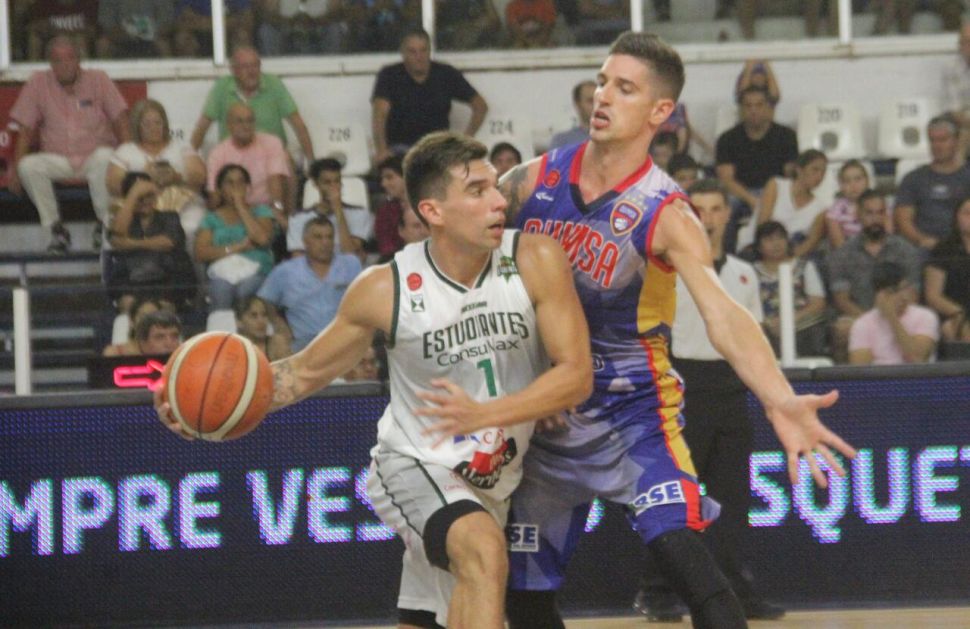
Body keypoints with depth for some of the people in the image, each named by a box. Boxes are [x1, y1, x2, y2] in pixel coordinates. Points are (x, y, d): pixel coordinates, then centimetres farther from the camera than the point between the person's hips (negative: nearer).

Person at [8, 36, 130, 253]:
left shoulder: (98, 80, 2)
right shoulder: (38, 83, 3)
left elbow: (120, 120, -1)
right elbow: (25, 129, 4)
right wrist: (16, 168, -6)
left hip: (93, 156, -1)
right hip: (58, 159, 2)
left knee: (104, 158, -37)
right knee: (29, 166, -29)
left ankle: (106, 225, -24)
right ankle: (56, 230, -17)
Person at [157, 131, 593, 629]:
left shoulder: (535, 262, -14)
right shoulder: (386, 289, -14)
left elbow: (576, 375, -15)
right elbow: (309, 371, 0)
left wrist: (483, 414, -30)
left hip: (496, 478, 3)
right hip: (415, 466, -3)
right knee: (483, 552, -33)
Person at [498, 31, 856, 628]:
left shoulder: (666, 215, -17)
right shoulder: (534, 181, -4)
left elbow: (723, 314, -31)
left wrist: (781, 401, -48)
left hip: (633, 410, -5)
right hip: (547, 411, 5)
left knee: (679, 549, -26)